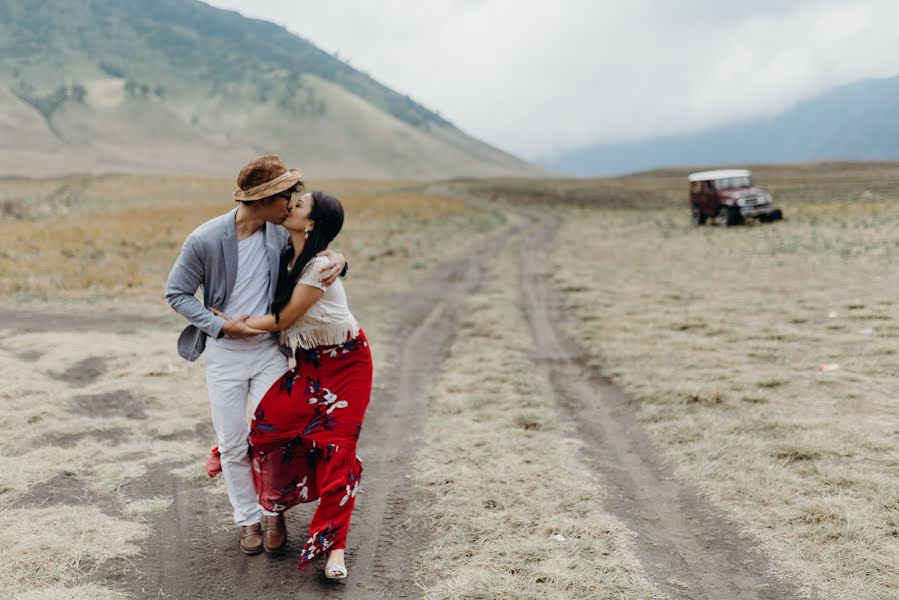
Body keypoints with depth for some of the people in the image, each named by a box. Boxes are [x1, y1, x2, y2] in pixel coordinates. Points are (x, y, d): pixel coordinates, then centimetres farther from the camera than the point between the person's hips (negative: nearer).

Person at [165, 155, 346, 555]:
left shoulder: (280, 234, -7)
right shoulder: (205, 240, -17)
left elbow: (314, 252, 10)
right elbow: (176, 293, -6)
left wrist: (335, 259, -15)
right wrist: (221, 326, -17)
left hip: (269, 349, 2)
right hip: (224, 354, -2)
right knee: (233, 445, 7)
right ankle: (249, 519, 25)